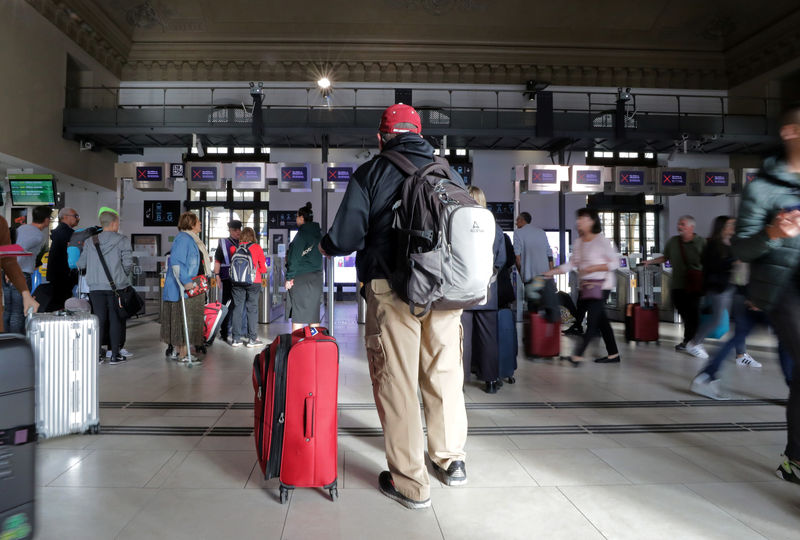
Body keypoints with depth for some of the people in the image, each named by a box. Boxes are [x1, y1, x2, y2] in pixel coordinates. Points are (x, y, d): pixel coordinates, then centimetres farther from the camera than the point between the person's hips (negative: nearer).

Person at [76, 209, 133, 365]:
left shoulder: (91, 241, 7)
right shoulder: (122, 240, -4)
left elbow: (81, 264, 8)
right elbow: (128, 264, -9)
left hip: (96, 287, 3)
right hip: (116, 287, -3)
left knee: (99, 319, 10)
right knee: (115, 320, 4)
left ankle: (96, 353, 13)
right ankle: (115, 355, 6)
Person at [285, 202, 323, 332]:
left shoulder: (302, 234, -9)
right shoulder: (318, 233, 13)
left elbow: (295, 258, -13)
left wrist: (289, 277, -11)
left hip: (301, 277, -7)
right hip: (317, 277, 7)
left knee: (298, 311, -5)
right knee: (314, 311, 8)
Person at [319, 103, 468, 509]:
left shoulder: (371, 173, 1)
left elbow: (346, 238, -6)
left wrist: (323, 246, 16)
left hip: (392, 290, -4)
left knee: (396, 382, 3)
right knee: (444, 375, 16)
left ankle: (411, 483, 11)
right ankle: (451, 460, 33)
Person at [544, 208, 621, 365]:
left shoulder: (601, 240, -9)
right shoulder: (578, 242, 10)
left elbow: (615, 263, -7)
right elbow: (572, 263, 12)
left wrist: (594, 268, -17)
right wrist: (551, 272, 2)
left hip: (601, 285, -7)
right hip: (586, 286, 7)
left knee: (592, 320, -10)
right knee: (601, 320, 11)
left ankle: (577, 355, -14)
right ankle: (613, 354, 20)